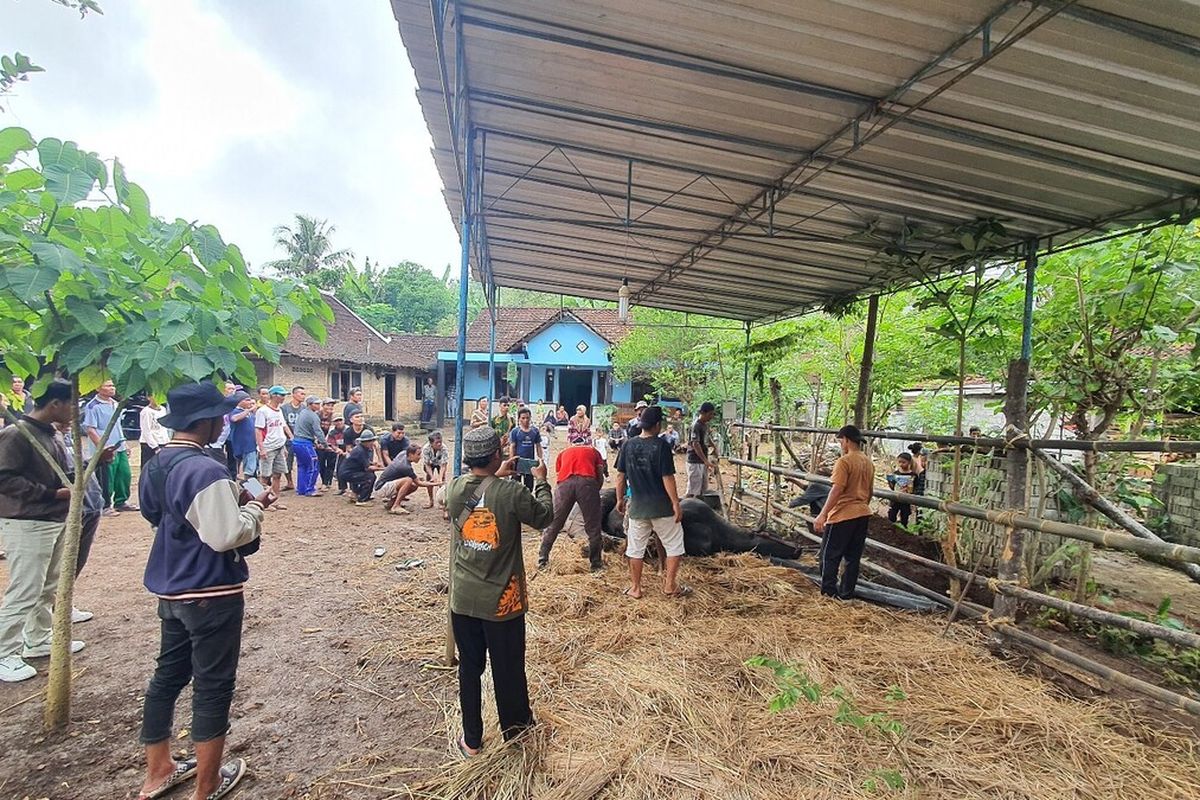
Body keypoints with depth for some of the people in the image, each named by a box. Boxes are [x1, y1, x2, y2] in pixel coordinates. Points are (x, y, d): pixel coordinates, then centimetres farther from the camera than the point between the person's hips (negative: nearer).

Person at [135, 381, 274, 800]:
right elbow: (227, 536, -29)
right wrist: (254, 507, -12)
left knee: (168, 675, 21)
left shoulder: (156, 466, 4)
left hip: (170, 590, 9)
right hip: (211, 595, -9)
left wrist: (234, 503, 7)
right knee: (213, 687, 7)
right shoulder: (206, 471, -26)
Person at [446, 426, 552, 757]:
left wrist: (497, 477, 20)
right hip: (502, 600, -3)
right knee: (508, 670, 16)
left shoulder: (453, 489, -9)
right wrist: (541, 481, 10)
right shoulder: (512, 492, -21)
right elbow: (544, 517, -3)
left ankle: (471, 740, 33)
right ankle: (516, 731, 37)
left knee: (469, 668, 19)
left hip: (463, 599, 4)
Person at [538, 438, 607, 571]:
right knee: (593, 526, 11)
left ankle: (542, 560, 21)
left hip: (565, 482, 1)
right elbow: (600, 476, 19)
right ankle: (596, 564, 20)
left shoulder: (564, 452, 33)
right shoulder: (593, 451, 30)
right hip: (587, 482, -1)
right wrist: (595, 492, 34)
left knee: (553, 524, 14)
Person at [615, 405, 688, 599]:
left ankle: (635, 588, 23)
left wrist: (620, 499, 15)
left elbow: (620, 476, 3)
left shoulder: (628, 445, -1)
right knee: (674, 545, 14)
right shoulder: (661, 446, -14)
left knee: (635, 548, 15)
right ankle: (670, 585, 18)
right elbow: (667, 478, -15)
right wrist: (676, 503, -7)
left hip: (637, 506, 4)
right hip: (661, 507, -4)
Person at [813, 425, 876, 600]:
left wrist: (822, 515, -21)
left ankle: (828, 592, 5)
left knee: (830, 555, 3)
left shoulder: (844, 461, -15)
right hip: (862, 514, 8)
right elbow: (869, 492, 16)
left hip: (843, 515, -8)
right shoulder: (868, 462, 10)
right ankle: (846, 593, 18)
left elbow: (837, 490, -21)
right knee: (853, 557, 12)